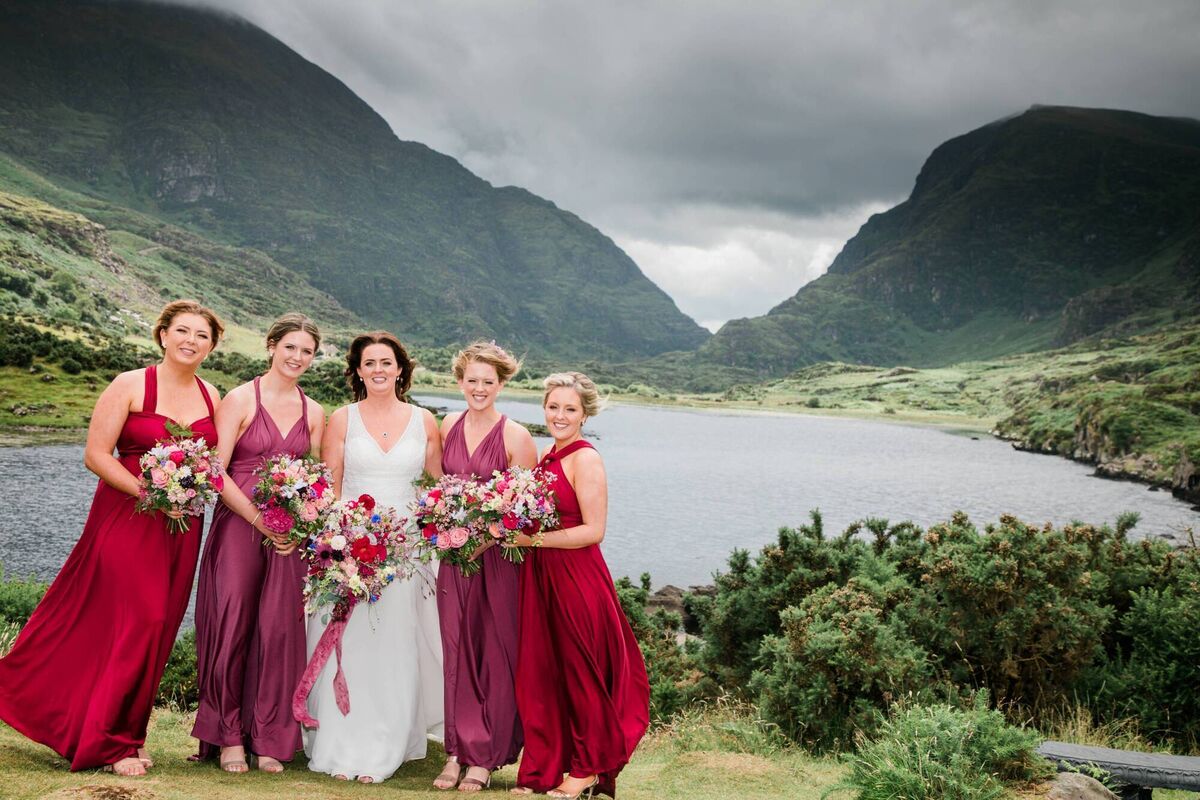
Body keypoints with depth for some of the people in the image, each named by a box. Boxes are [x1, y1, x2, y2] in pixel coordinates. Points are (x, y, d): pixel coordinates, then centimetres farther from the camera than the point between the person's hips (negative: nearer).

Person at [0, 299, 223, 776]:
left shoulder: (211, 396, 10)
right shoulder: (130, 386, -6)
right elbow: (96, 455, -10)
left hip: (182, 526, 5)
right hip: (127, 517, -5)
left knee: (159, 628, 7)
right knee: (137, 622, -9)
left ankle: (126, 734, 23)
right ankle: (109, 742, 7)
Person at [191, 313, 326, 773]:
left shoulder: (313, 413, 11)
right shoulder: (241, 399, -2)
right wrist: (259, 520, -14)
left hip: (289, 535, 3)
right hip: (239, 526, -3)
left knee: (279, 629, 3)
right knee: (231, 627, -1)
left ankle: (269, 739, 14)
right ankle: (229, 735, 15)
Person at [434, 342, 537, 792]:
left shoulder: (515, 436, -7)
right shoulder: (448, 428, 7)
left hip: (499, 556, -4)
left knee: (494, 653, 3)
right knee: (456, 650, 6)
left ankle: (485, 757, 14)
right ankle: (458, 750, 17)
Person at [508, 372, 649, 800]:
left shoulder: (585, 459, -12)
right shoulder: (546, 457, 12)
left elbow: (593, 530, -17)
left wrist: (532, 540, -17)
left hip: (577, 581, -7)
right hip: (540, 578, 7)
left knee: (580, 673, 5)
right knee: (540, 673, 9)